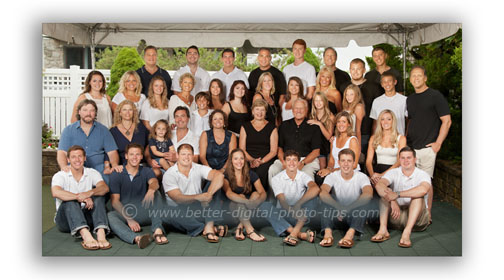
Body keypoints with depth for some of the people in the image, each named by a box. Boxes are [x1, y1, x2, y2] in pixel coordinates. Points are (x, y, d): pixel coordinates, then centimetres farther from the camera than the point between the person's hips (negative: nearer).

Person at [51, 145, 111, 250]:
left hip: (86, 217, 2)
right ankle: (86, 236, -54)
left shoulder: (92, 173, 6)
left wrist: (90, 192, -35)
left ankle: (101, 234, -44)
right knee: (70, 201, -30)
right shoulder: (60, 176, -2)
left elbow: (105, 188, -14)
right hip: (65, 221, -2)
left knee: (99, 196, -20)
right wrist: (80, 197, -36)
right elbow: (55, 192, -26)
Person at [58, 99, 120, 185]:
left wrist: (115, 165, -13)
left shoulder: (103, 130, 13)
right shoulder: (68, 130, 11)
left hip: (98, 170, 1)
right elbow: (62, 152, 2)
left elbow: (112, 152, 9)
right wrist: (64, 167, -20)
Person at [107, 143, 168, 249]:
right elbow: (115, 201, -5)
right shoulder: (116, 175, 2)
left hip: (143, 213, 2)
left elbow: (155, 182, -16)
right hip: (124, 213, -1)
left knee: (155, 194, -22)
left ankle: (157, 230, -36)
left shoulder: (146, 171, 8)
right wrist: (129, 219, -19)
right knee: (109, 216, -32)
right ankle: (136, 238, -55)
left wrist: (151, 190, -44)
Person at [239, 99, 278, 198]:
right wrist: (252, 160, -8)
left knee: (260, 172, -32)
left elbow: (273, 151, 5)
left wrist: (261, 161, -11)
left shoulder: (272, 128, 11)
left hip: (266, 161, -1)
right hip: (248, 161, 1)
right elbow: (242, 149, 10)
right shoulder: (245, 127, 16)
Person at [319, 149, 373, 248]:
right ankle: (328, 233, -40)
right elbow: (322, 192, -27)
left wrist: (348, 208, -40)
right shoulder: (332, 176, -5)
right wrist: (338, 207, -43)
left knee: (363, 199, -28)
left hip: (355, 216, 0)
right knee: (326, 197, -25)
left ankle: (350, 234, -44)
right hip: (335, 216, 1)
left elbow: (369, 194, -30)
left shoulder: (361, 177, -7)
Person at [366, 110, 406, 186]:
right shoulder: (374, 138, 15)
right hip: (377, 169, 2)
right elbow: (368, 161, 8)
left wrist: (383, 174, -19)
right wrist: (372, 174, -15)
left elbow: (400, 161, -4)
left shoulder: (401, 138, 7)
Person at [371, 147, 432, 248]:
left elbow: (423, 189, -33)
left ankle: (407, 232, -41)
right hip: (396, 216, 2)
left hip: (417, 218, -2)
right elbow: (379, 185, -22)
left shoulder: (422, 174, -7)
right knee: (385, 191, -16)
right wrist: (392, 201, -37)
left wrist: (397, 194, -35)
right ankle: (383, 230, -30)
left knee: (418, 196, -27)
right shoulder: (394, 172, 0)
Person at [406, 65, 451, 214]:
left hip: (427, 147, -6)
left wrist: (438, 143, -12)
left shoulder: (435, 96, -5)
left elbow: (447, 121, -8)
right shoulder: (410, 99, 14)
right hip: (410, 147, 6)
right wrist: (405, 139, 13)